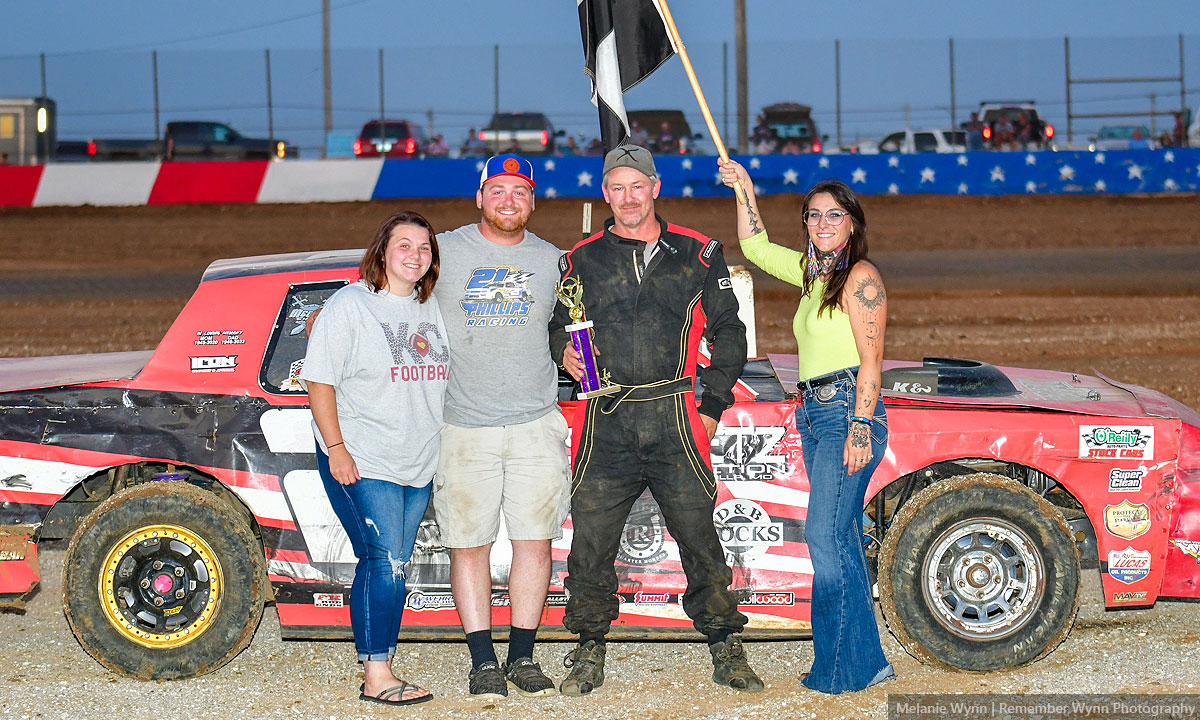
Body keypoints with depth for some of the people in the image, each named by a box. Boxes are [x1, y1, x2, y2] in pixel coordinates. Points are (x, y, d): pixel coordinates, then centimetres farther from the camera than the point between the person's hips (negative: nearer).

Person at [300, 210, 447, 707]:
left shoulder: (434, 309, 12)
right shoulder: (350, 305, -6)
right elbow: (319, 380, -8)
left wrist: (435, 449, 16)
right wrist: (336, 448, -14)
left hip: (418, 464, 6)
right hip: (361, 461, -6)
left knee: (394, 567, 9)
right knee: (384, 561, -12)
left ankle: (380, 664, 15)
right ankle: (376, 677, -9)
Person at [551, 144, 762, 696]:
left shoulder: (697, 253, 10)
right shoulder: (581, 261, 12)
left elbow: (728, 331, 13)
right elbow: (553, 326, 21)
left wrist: (714, 403, 5)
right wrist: (564, 352, -2)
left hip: (675, 422, -1)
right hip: (605, 423, 1)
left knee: (699, 536, 0)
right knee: (590, 541, 0)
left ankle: (726, 651, 10)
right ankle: (589, 651, 14)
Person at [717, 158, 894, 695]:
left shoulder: (861, 276, -8)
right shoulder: (812, 273, 17)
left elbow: (870, 361, -13)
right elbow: (755, 246, 28)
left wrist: (860, 426, -20)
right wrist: (744, 188, 19)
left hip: (847, 411, -9)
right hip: (813, 411, 9)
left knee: (826, 536, -12)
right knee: (842, 540, 8)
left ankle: (843, 667, -8)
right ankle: (865, 661, 12)